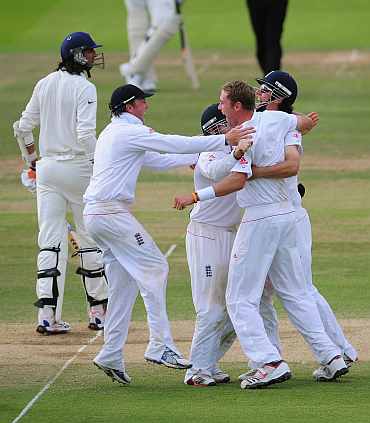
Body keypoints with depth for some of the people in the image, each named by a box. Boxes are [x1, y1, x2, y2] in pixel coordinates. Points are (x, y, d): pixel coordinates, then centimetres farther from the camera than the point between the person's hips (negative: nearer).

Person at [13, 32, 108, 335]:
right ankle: (99, 312, 14)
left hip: (47, 168, 5)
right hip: (78, 167, -5)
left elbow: (23, 128, 10)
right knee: (91, 239, 8)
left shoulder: (45, 84, 8)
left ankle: (48, 316, -6)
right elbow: (85, 134, -21)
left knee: (51, 242, 2)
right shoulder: (84, 88, -11)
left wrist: (33, 160, 22)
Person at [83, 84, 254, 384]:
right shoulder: (130, 132, -8)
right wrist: (224, 140, -17)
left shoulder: (112, 133, 23)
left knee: (123, 282, 10)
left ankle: (111, 355, 7)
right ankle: (160, 346, -13)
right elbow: (176, 144, -16)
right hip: (112, 212, -10)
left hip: (95, 215, 10)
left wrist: (196, 158, 23)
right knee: (153, 267, -9)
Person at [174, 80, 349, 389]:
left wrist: (196, 197, -26)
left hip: (260, 219, -8)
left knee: (240, 299, -4)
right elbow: (306, 123, 25)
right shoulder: (275, 119, 7)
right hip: (287, 215, 8)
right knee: (295, 294, 16)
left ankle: (271, 363, -16)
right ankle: (332, 357, 11)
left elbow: (238, 180, -27)